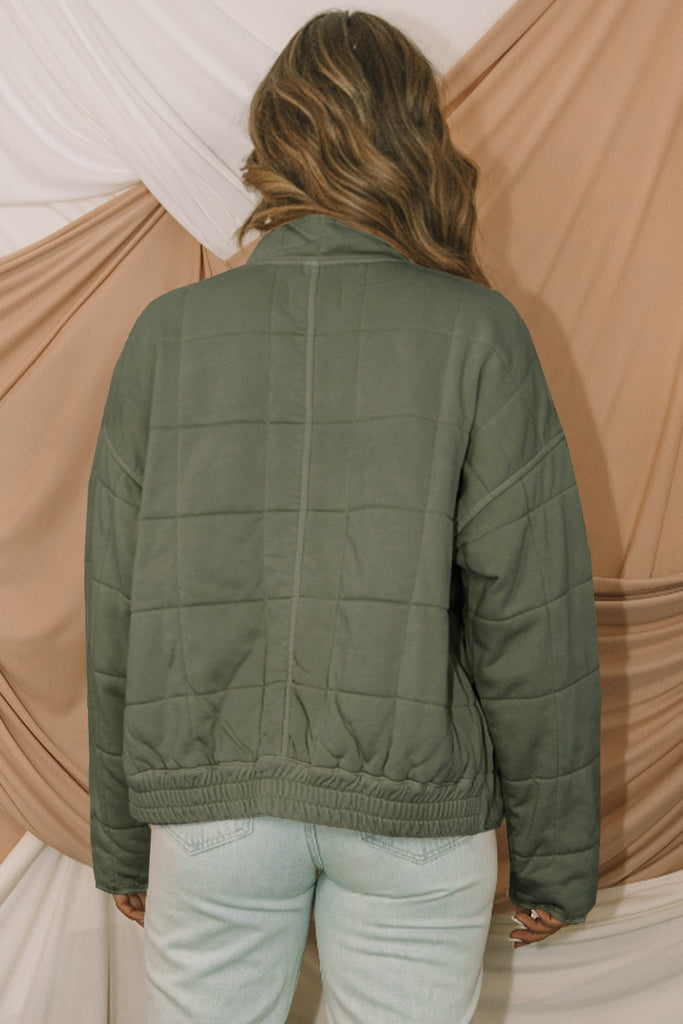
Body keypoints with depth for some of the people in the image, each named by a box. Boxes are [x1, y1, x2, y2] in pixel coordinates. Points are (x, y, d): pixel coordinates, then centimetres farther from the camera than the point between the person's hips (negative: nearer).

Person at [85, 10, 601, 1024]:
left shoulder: (169, 331, 0)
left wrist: (122, 843, 14)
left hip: (209, 799, 2)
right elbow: (531, 617, -7)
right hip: (416, 809, -1)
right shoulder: (475, 332, -6)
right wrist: (554, 858, 5)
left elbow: (116, 611, 2)